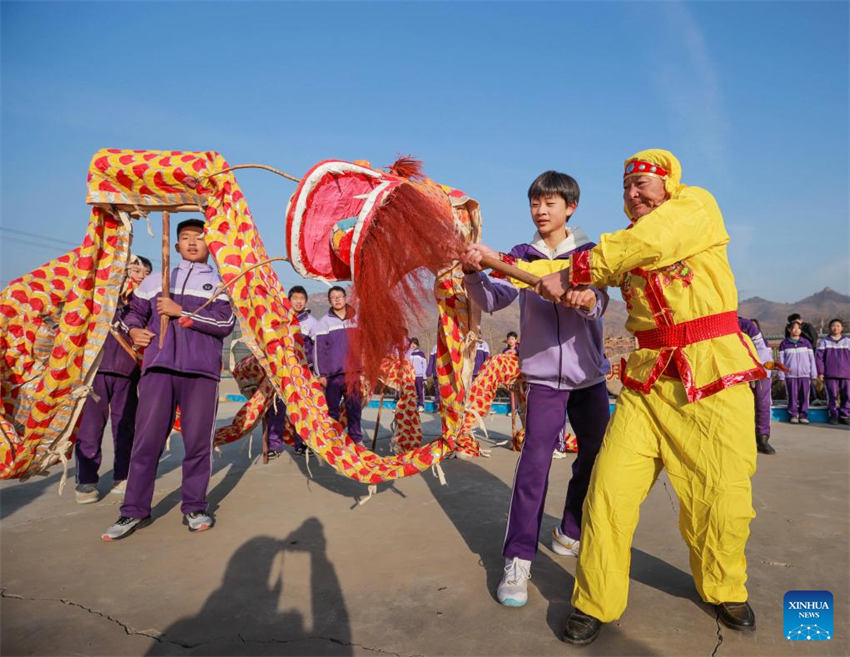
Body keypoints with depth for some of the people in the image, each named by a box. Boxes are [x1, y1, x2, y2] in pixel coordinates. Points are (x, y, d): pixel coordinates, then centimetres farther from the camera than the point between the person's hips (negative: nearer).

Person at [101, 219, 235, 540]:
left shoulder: (219, 283, 11)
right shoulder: (155, 281, 18)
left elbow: (225, 323, -5)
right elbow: (134, 312, 27)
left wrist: (181, 312, -10)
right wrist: (134, 331, 6)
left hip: (202, 371, -2)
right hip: (158, 368, 2)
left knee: (199, 441, 0)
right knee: (146, 438, 0)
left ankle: (194, 507, 14)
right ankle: (134, 511, 11)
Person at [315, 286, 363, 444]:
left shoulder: (356, 320, 11)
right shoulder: (324, 322, 2)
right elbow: (319, 349, -1)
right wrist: (322, 374, -7)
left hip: (354, 373, 2)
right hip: (333, 374, -2)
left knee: (355, 408, 5)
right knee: (332, 409, 3)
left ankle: (356, 438, 14)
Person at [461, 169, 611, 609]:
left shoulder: (589, 254, 3)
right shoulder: (522, 256, 3)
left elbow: (599, 303, -13)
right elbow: (493, 300, -10)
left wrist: (587, 300, -36)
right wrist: (474, 273, -30)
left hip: (589, 373, 3)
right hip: (544, 375, -2)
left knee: (596, 453, 11)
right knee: (535, 460, -12)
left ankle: (570, 534, 33)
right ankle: (518, 561, -4)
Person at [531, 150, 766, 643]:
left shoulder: (697, 206, 0)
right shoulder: (623, 246, 16)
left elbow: (647, 243, -18)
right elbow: (581, 268, 3)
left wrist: (572, 274, -15)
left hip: (715, 378, -4)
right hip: (648, 379, 4)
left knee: (721, 496, 5)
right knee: (610, 489, -5)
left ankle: (724, 590, 35)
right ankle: (596, 603, 11)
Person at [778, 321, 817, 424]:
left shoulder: (806, 343, 8)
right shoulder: (784, 344, 5)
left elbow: (812, 359, 9)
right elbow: (781, 361, 6)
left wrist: (814, 375, 6)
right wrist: (782, 376, 1)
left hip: (805, 374, 1)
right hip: (790, 375, -1)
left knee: (804, 396, 2)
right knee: (792, 396, 0)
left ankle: (803, 415, 9)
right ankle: (793, 415, 8)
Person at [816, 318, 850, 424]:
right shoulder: (824, 342, 4)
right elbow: (818, 357, 1)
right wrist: (820, 372, -5)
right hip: (830, 375, -2)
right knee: (832, 396, 0)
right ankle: (833, 416, 8)